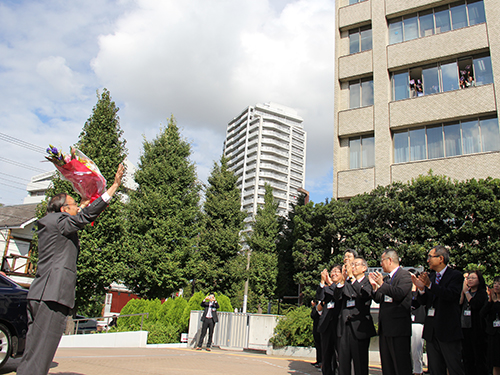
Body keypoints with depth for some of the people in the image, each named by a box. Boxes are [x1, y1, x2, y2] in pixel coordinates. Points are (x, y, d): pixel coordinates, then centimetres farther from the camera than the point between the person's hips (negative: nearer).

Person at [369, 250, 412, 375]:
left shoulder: (404, 275, -8)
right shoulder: (386, 278, 16)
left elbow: (399, 293, -24)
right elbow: (378, 299, 16)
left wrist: (382, 284, -18)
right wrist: (375, 286, 1)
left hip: (398, 327, -8)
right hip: (385, 327, 9)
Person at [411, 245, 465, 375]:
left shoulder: (456, 276, -6)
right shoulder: (430, 276, 11)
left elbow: (451, 294, -24)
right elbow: (423, 301, 7)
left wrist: (429, 285, -32)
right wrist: (421, 288, -12)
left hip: (448, 329, -6)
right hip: (431, 329, 6)